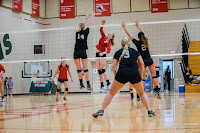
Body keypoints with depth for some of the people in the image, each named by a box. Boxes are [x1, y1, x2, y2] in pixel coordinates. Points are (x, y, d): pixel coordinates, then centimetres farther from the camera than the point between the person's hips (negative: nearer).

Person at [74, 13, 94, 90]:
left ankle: (81, 84, 6)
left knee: (79, 69, 7)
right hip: (83, 52, -3)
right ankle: (88, 85, -6)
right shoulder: (85, 32, 1)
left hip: (76, 53, 3)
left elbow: (82, 25, 28)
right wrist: (91, 17, 33)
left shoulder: (77, 32, 10)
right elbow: (89, 25, 17)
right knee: (85, 69, -3)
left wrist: (86, 18, 41)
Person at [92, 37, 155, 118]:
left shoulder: (118, 52, 21)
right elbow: (142, 63, 12)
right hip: (134, 73, 1)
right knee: (142, 93, 20)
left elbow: (113, 66, 10)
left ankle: (101, 110, 7)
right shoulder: (135, 51, 22)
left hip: (122, 73, -1)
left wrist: (116, 76, 21)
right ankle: (149, 111, 10)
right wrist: (141, 75, 21)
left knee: (111, 93, 14)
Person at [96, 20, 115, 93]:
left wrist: (103, 53, -36)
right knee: (99, 70, 4)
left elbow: (109, 50, -22)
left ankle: (108, 83, -17)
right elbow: (101, 30, 5)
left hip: (102, 55, -6)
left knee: (103, 70, -16)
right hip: (97, 54, 6)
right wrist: (102, 24, -8)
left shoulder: (108, 43, -9)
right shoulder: (103, 37, 8)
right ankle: (102, 85, 7)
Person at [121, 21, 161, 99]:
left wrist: (124, 28, 4)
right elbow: (142, 33, 21)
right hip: (149, 60, 3)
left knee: (142, 78, -1)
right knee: (154, 76, 3)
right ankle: (157, 89, -6)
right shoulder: (145, 40, 3)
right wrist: (138, 26, 32)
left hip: (143, 61, -3)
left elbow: (129, 35, -3)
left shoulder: (137, 43, -7)